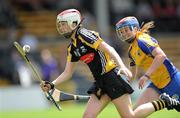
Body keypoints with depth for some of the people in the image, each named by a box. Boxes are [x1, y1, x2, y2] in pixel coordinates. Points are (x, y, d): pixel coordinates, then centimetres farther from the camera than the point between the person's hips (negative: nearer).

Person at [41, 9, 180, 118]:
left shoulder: (84, 35, -11)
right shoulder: (72, 48, 14)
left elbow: (108, 49, -19)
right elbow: (68, 73, 20)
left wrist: (122, 66, -32)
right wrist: (52, 84, 5)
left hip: (112, 76, -9)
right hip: (100, 82, 9)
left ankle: (163, 102, 7)